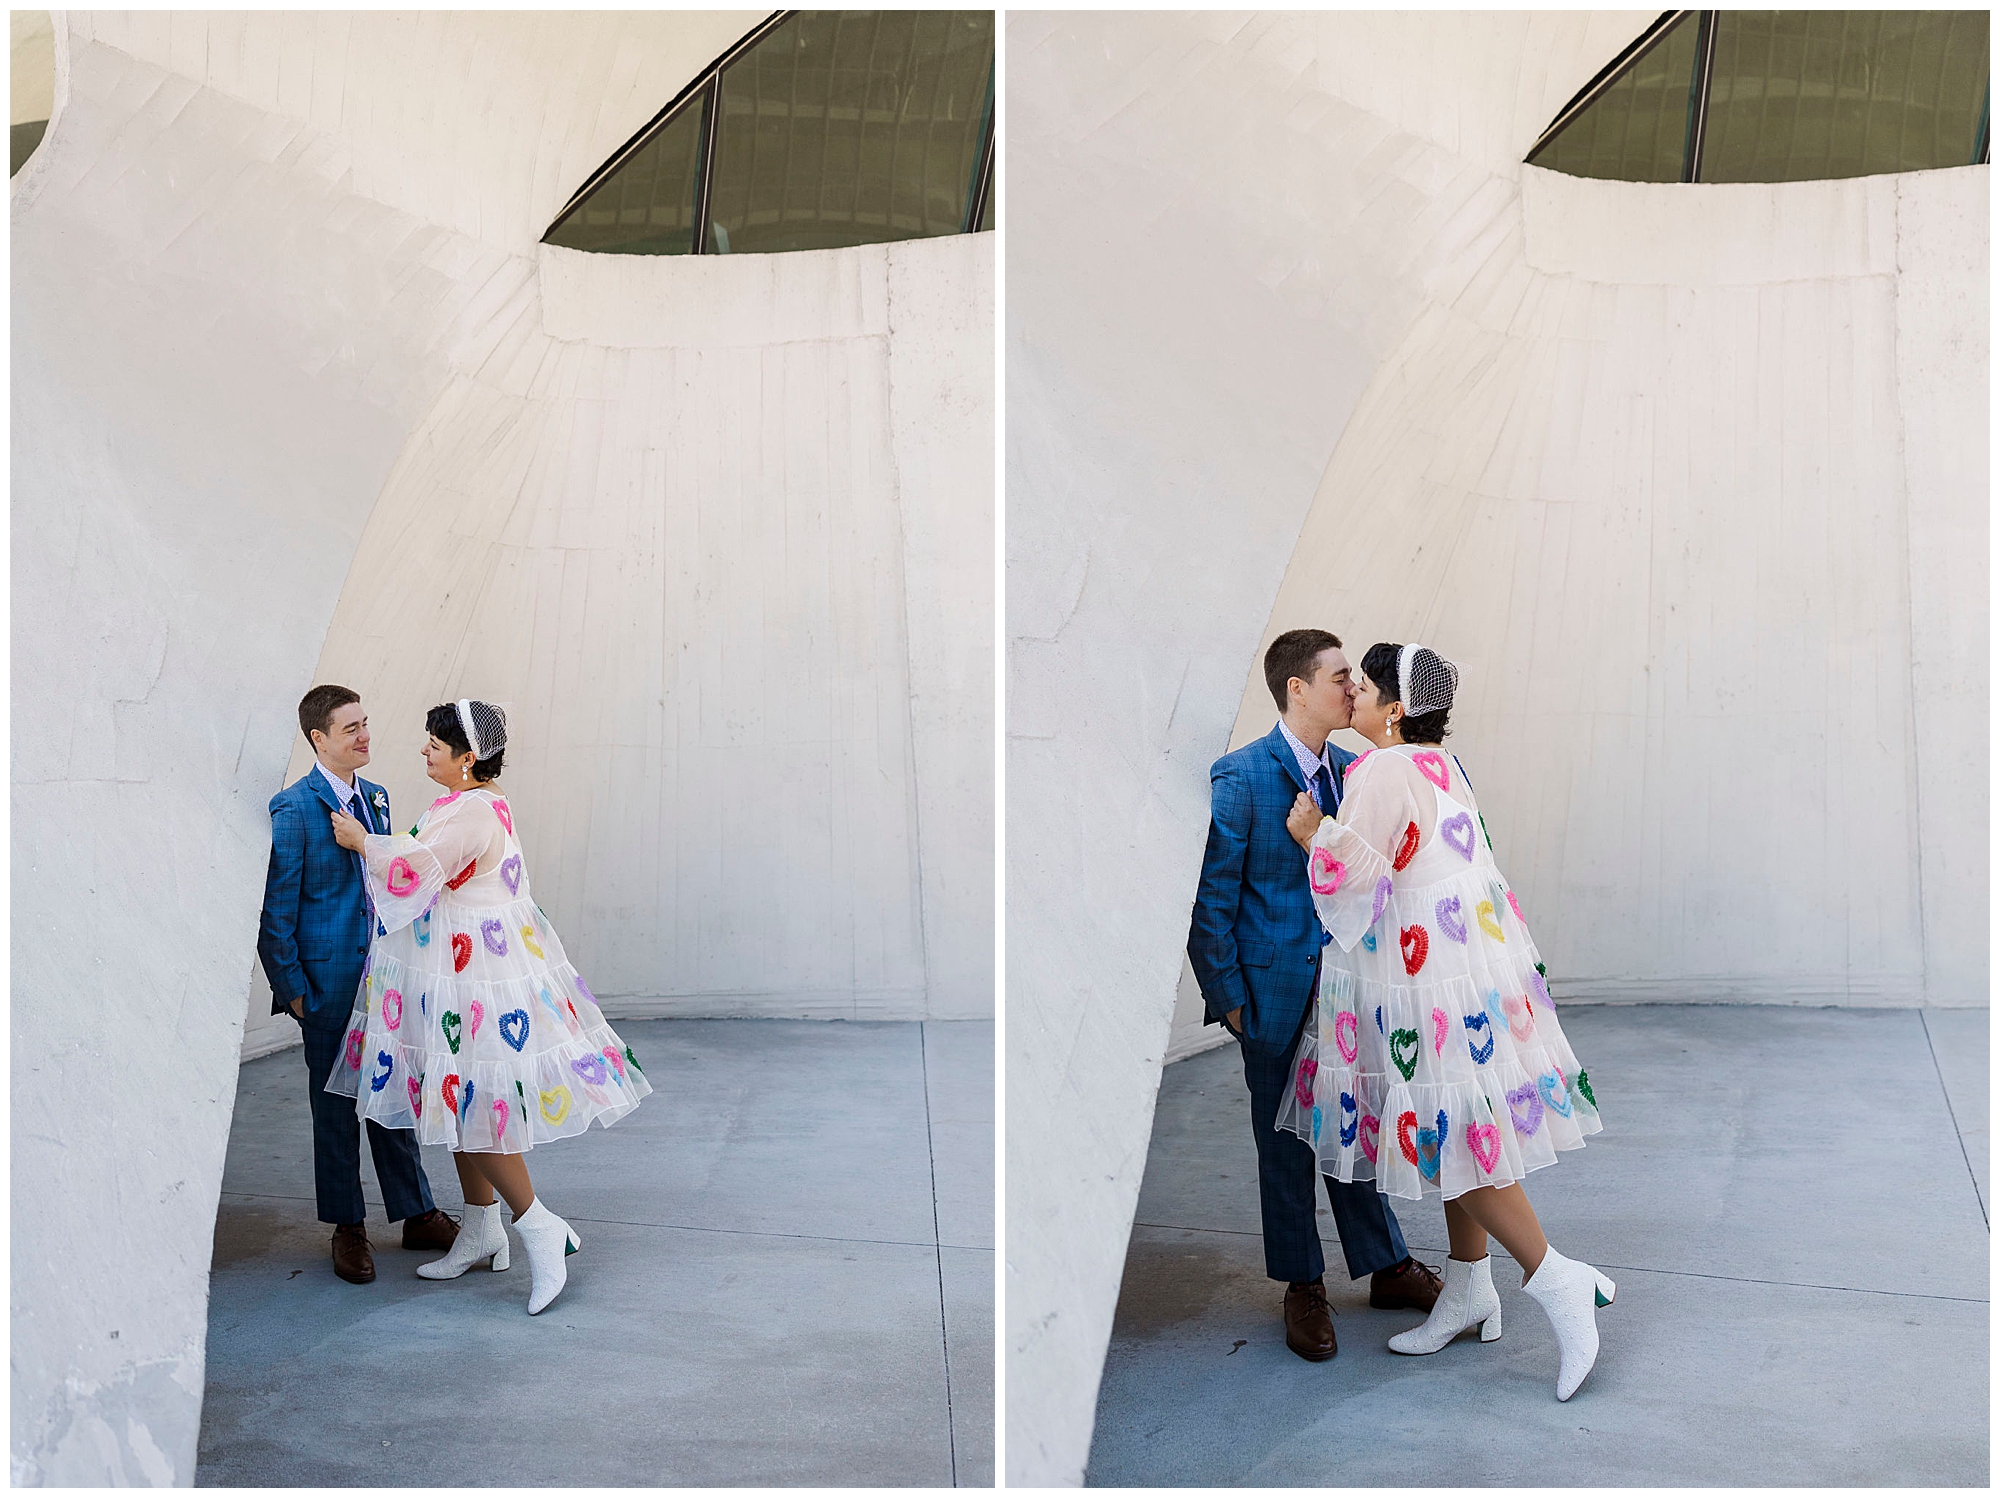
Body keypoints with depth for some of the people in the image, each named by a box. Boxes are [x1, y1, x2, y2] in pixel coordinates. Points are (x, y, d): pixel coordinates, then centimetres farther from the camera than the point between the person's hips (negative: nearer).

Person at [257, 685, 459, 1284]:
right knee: (336, 1102, 7)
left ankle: (417, 1215, 23)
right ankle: (348, 1228, 19)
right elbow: (276, 909, -10)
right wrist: (291, 987, -10)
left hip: (384, 973, 6)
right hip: (329, 980, -6)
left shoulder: (376, 797, 9)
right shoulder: (293, 808, -12)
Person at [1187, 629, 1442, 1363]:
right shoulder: (1240, 777, -12)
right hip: (1277, 991, -5)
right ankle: (1303, 1288, 23)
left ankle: (1388, 1268, 31)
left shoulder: (1353, 771, 5)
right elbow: (1210, 896, -10)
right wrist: (1226, 994, -10)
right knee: (1286, 1142, 8)